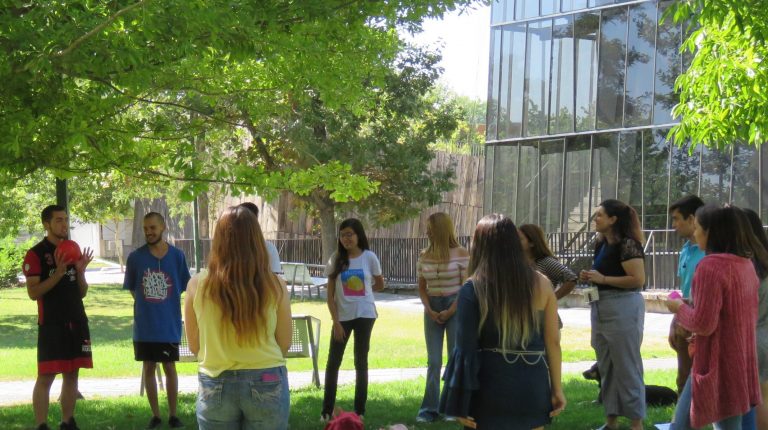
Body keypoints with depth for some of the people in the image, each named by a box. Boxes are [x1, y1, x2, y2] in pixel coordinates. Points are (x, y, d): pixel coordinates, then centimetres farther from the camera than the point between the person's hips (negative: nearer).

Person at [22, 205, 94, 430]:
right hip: (51, 324, -6)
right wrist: (58, 272, -21)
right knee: (46, 376, -8)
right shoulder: (36, 254, -6)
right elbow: (33, 292, -13)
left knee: (72, 374, 9)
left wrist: (80, 271, -3)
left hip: (77, 322, 6)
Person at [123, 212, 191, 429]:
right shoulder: (135, 257, -5)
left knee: (170, 367, 6)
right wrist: (146, 304, 3)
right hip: (144, 325, 1)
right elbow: (131, 289, 7)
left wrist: (166, 306, 4)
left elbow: (184, 287, 4)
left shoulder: (177, 255, -6)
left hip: (169, 324, -1)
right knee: (148, 368, 8)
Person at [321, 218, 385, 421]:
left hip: (364, 315, -1)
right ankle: (326, 411, 9)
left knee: (361, 362, 5)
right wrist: (336, 321, -9)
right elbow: (330, 295, -3)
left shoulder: (369, 257, -4)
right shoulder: (336, 259, -2)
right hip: (342, 317, 1)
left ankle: (359, 410, 12)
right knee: (333, 362, 2)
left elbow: (380, 285, 12)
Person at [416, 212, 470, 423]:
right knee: (433, 361, 5)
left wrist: (450, 311, -13)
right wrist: (429, 310, -6)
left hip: (455, 307, -4)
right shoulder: (424, 256, 5)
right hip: (432, 309, 4)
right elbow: (422, 287, 9)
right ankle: (429, 409, 7)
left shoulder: (461, 254, -8)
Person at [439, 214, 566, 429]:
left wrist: (461, 403, -4)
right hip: (533, 387, 3)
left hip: (490, 389, -3)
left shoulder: (473, 289, -9)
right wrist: (557, 388, 11)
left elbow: (465, 350, -9)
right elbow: (553, 342, 2)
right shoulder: (541, 284, -1)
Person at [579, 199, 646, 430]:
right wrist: (590, 277, 5)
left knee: (626, 367, -4)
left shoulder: (627, 244, -14)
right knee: (606, 366, 13)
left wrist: (603, 278, -20)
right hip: (601, 307, 9)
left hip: (623, 308, -9)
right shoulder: (601, 244, 12)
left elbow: (638, 279, -21)